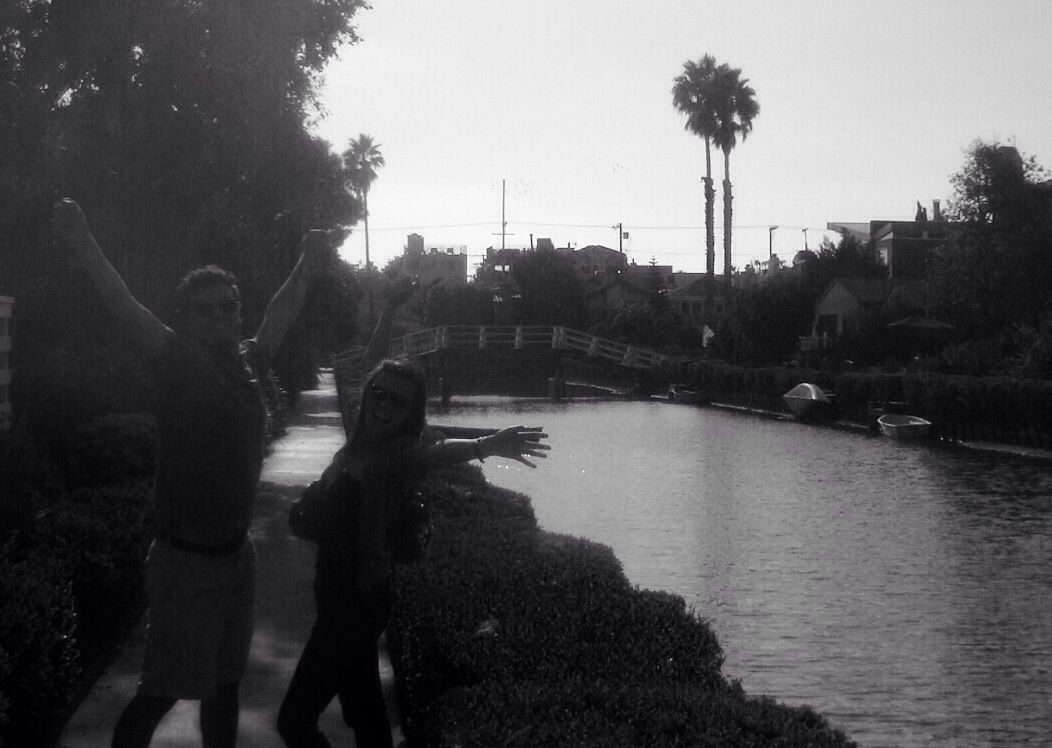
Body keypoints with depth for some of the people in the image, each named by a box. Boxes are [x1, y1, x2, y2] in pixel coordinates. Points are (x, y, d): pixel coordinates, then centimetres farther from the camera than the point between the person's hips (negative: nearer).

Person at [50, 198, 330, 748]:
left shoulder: (249, 361, 5)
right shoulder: (178, 361, -11)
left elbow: (280, 315, 23)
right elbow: (125, 310, -23)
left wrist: (306, 266, 33)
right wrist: (83, 246, -34)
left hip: (236, 553, 7)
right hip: (186, 559, -7)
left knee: (224, 683, 18)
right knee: (161, 692, -4)